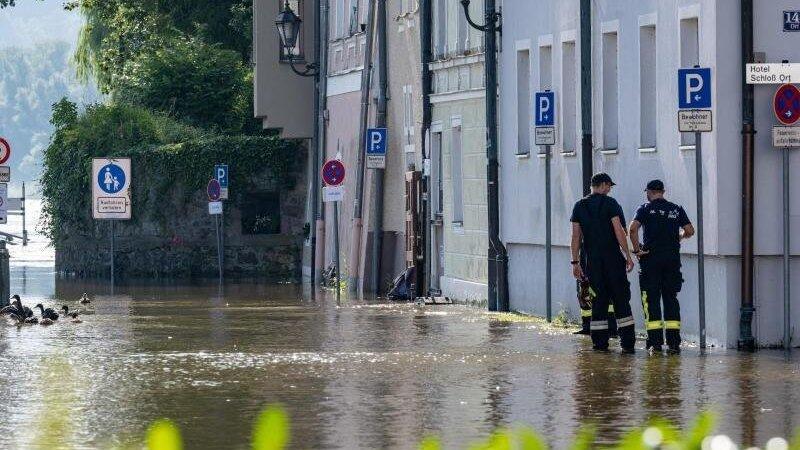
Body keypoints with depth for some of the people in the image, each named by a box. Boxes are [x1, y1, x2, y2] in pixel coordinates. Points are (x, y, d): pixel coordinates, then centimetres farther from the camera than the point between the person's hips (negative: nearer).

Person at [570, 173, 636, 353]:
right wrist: (628, 256, -6)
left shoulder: (579, 206, 8)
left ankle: (600, 342, 3)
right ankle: (627, 342, -5)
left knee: (598, 300, 8)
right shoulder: (610, 203, -5)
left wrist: (575, 262, 7)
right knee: (621, 299, -1)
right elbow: (619, 231, -10)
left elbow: (576, 236, 5)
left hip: (592, 260, 4)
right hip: (613, 257, -4)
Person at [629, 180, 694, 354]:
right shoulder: (676, 209, 8)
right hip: (672, 259, 3)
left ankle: (655, 341, -6)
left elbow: (633, 228, -16)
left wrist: (636, 249, -7)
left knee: (651, 300, 1)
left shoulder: (646, 209, -1)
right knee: (671, 299, 8)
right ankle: (674, 342, 3)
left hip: (651, 259, -3)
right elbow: (690, 231, 5)